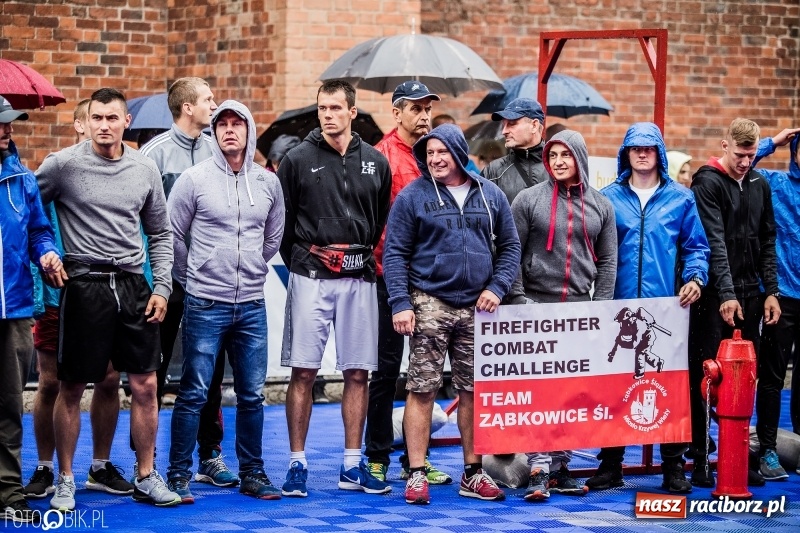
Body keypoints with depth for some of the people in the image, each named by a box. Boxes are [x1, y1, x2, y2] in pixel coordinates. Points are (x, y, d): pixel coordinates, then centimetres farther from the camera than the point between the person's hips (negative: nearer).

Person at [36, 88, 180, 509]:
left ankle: (146, 478, 15)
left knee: (145, 384, 4)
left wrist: (161, 287, 6)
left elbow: (160, 234, 14)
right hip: (84, 285, -3)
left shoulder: (145, 170, 7)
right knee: (72, 388, 3)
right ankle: (65, 481, 13)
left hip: (133, 285, 3)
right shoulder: (63, 165, -4)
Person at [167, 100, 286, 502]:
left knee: (252, 395, 8)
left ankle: (252, 473, 19)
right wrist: (191, 278, 8)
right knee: (194, 393, -2)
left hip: (252, 305, 4)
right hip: (205, 305, -4)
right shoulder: (194, 179, -4)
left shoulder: (268, 183, 7)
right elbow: (173, 235, 2)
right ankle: (179, 475, 6)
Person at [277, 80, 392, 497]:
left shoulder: (376, 163, 8)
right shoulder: (298, 160, 1)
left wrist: (363, 256, 10)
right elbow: (281, 221, 5)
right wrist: (301, 260, 3)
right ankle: (297, 464, 3)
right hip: (310, 278, -2)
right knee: (303, 372, -3)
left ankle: (352, 465, 11)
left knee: (357, 373, 4)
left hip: (359, 279, 3)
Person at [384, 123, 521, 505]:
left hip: (477, 307, 3)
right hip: (430, 305, -3)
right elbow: (395, 253, -3)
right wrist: (400, 303, -11)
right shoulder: (412, 196, -1)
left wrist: (497, 287, -3)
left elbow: (509, 246, 11)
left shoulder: (490, 196, 7)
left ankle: (473, 473, 18)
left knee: (475, 391, 8)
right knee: (422, 389, -4)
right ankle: (417, 475, 1)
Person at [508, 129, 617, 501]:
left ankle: (560, 468, 13)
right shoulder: (529, 200, 2)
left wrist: (600, 307, 1)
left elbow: (607, 262, 10)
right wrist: (519, 300, -8)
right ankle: (539, 470, -11)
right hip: (537, 307, -3)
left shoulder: (601, 206, 10)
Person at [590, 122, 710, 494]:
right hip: (618, 306, 1)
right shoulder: (608, 198, 7)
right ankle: (610, 465, 12)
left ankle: (673, 466, 8)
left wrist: (695, 276, -9)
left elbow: (696, 246, 9)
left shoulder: (680, 198, 7)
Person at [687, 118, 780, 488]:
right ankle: (701, 459, -1)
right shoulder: (707, 184, -7)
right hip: (715, 296, -6)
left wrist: (771, 291, 9)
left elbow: (767, 243, 16)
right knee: (707, 377, -4)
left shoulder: (759, 185, 13)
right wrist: (727, 294, -22)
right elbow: (714, 243, -15)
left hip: (750, 294, 6)